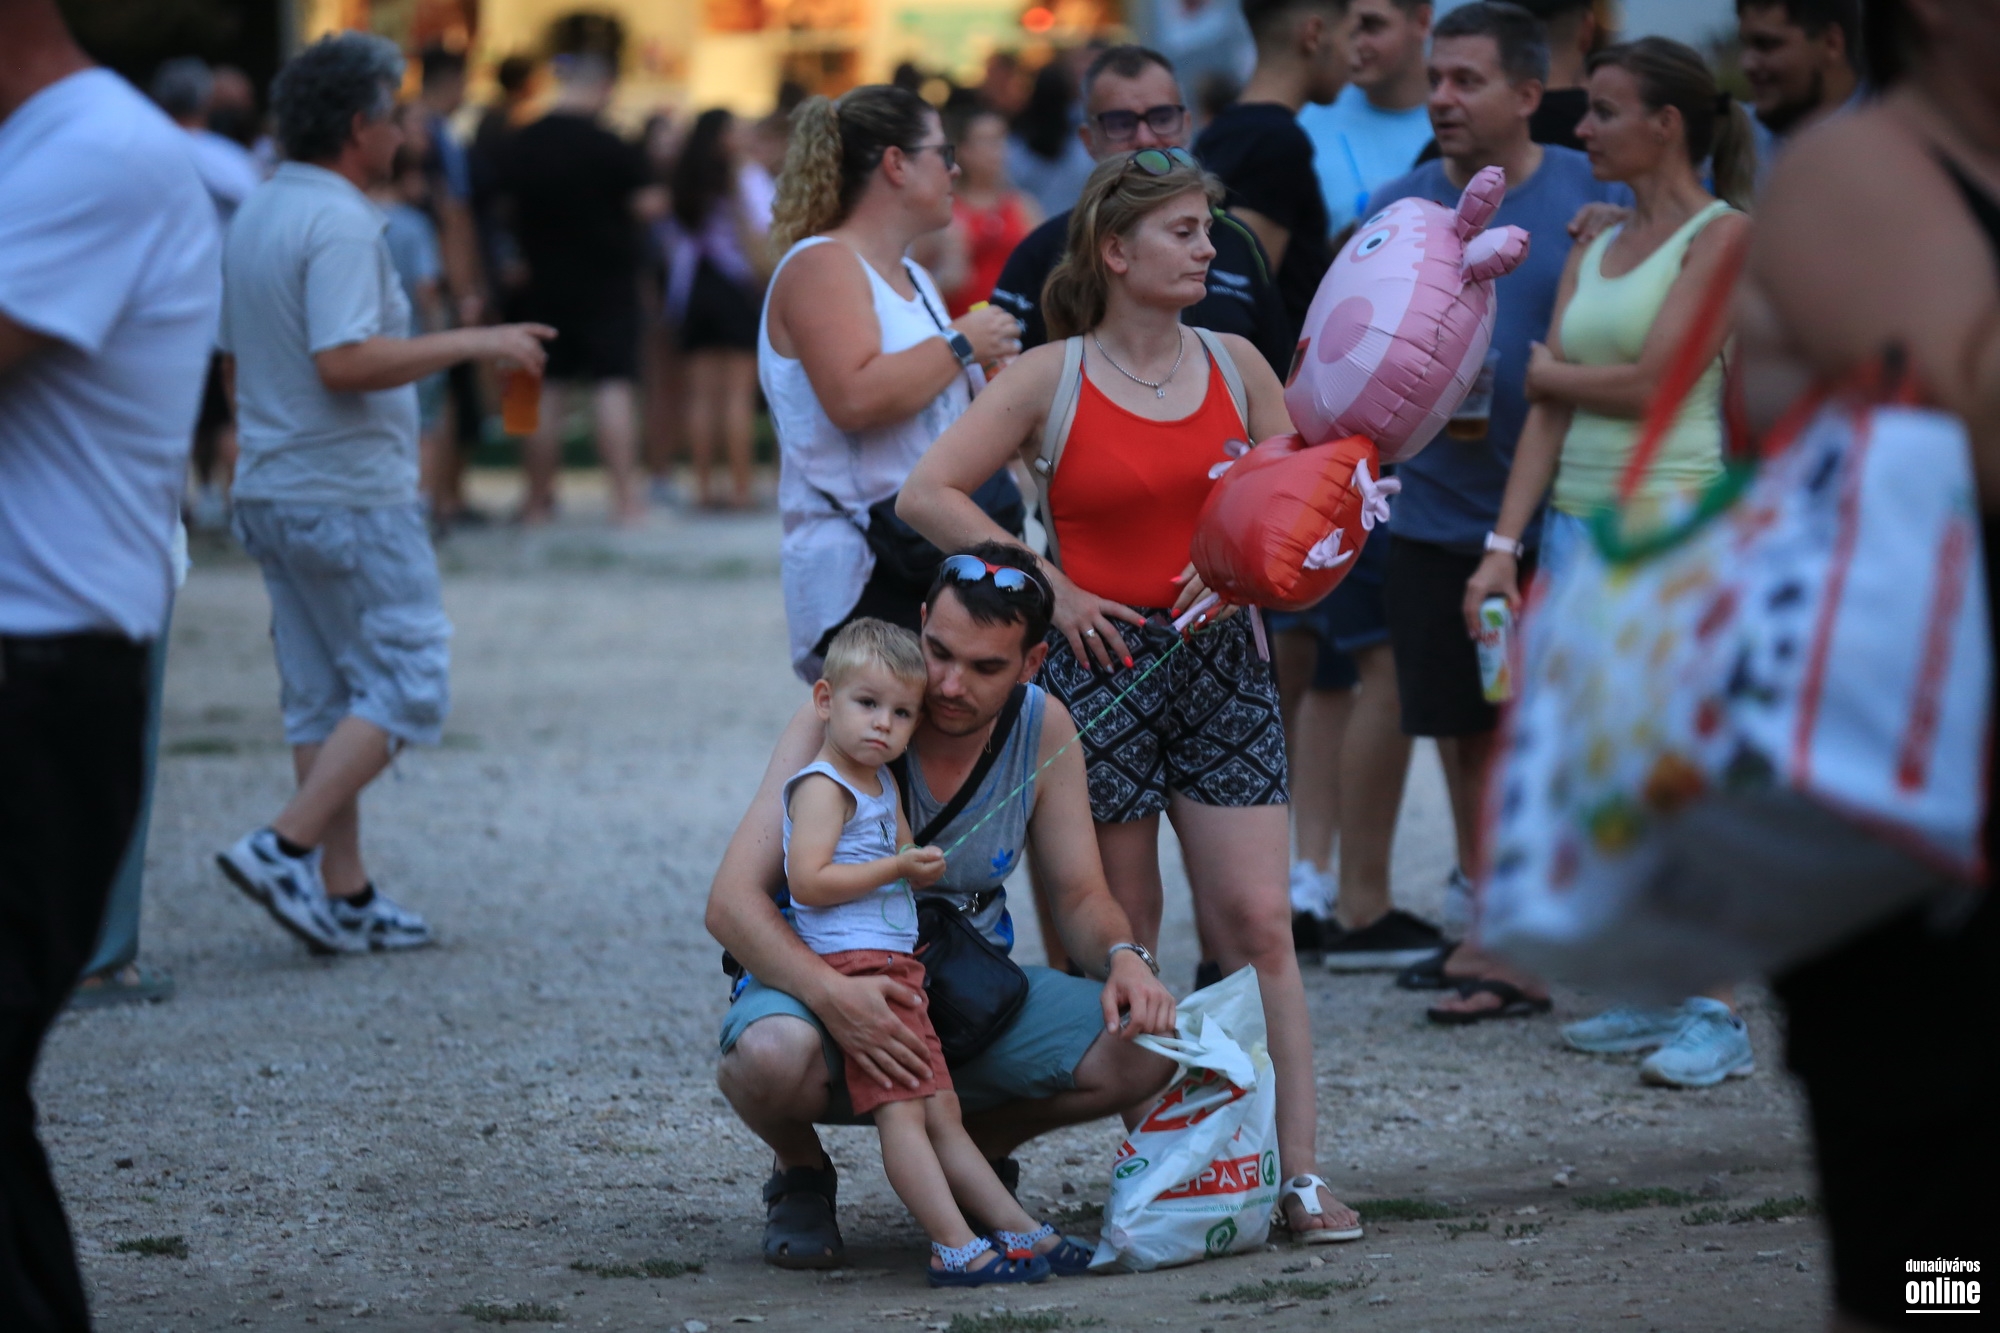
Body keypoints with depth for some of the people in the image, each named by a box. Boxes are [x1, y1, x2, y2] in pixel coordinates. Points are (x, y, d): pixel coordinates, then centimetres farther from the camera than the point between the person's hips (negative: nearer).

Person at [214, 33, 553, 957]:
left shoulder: (254, 218, 13)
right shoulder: (341, 224, -17)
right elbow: (346, 361, -27)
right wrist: (473, 343, -20)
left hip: (270, 491, 9)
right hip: (350, 495, -9)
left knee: (322, 696, 11)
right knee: (404, 682, -4)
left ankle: (343, 894, 11)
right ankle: (287, 849, -13)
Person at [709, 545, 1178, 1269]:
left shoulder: (1043, 729, -6)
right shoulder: (841, 720, -20)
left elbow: (1080, 894, 5)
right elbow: (731, 902, -25)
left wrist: (1124, 958, -19)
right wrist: (832, 994, -43)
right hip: (830, 978, -4)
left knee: (1146, 1048, -19)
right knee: (771, 1058, -40)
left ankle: (976, 1150, 12)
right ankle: (801, 1173, 0)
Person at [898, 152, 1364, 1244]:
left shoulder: (1235, 365, 7)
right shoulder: (1050, 378, -4)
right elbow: (926, 495, -8)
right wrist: (1049, 585, -9)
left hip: (1218, 660, 3)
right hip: (1098, 663, -3)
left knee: (1258, 924, -3)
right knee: (1117, 942, 3)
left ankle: (1299, 1174, -4)